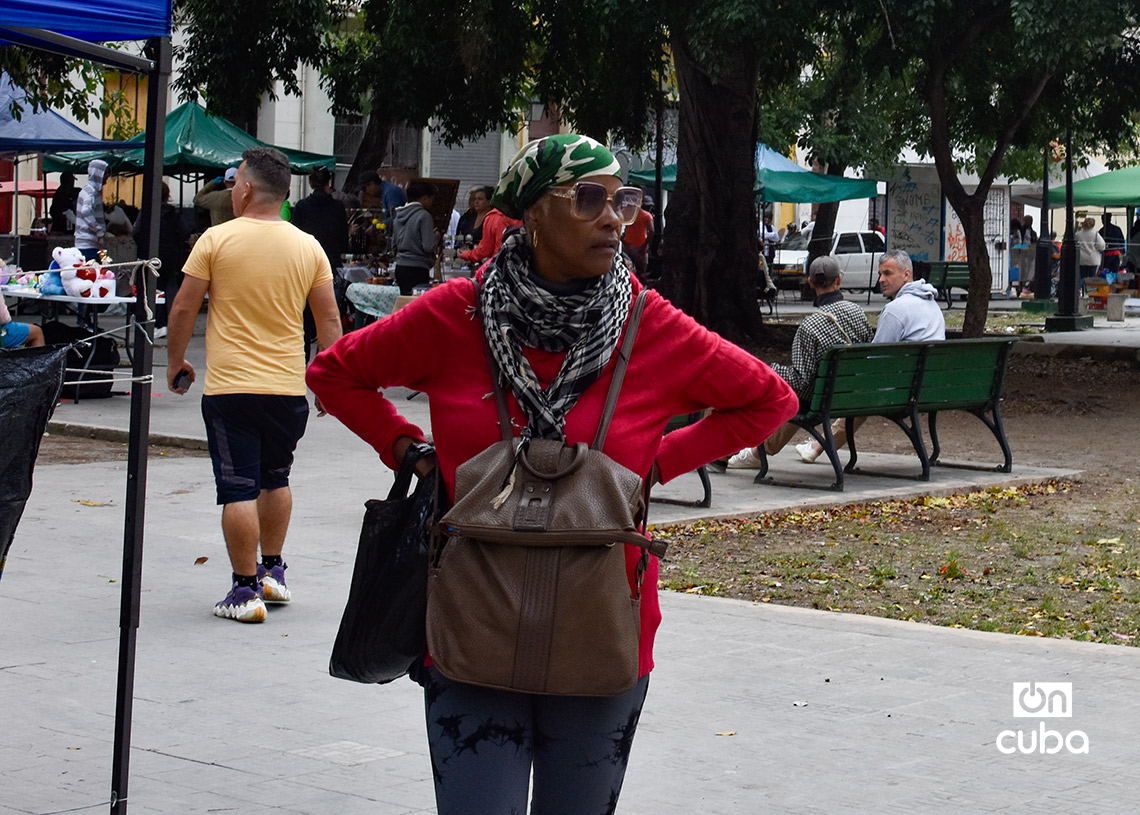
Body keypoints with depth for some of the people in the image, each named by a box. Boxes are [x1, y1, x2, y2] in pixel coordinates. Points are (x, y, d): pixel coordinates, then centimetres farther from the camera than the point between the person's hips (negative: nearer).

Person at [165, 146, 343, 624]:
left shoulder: (217, 239, -6)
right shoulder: (308, 247, 3)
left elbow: (184, 309, -3)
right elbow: (328, 319, 5)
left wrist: (175, 363, 11)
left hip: (228, 387, -4)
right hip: (288, 387, 4)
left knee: (239, 490, -2)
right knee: (275, 480, 22)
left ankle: (246, 590, 0)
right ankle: (272, 570, 28)